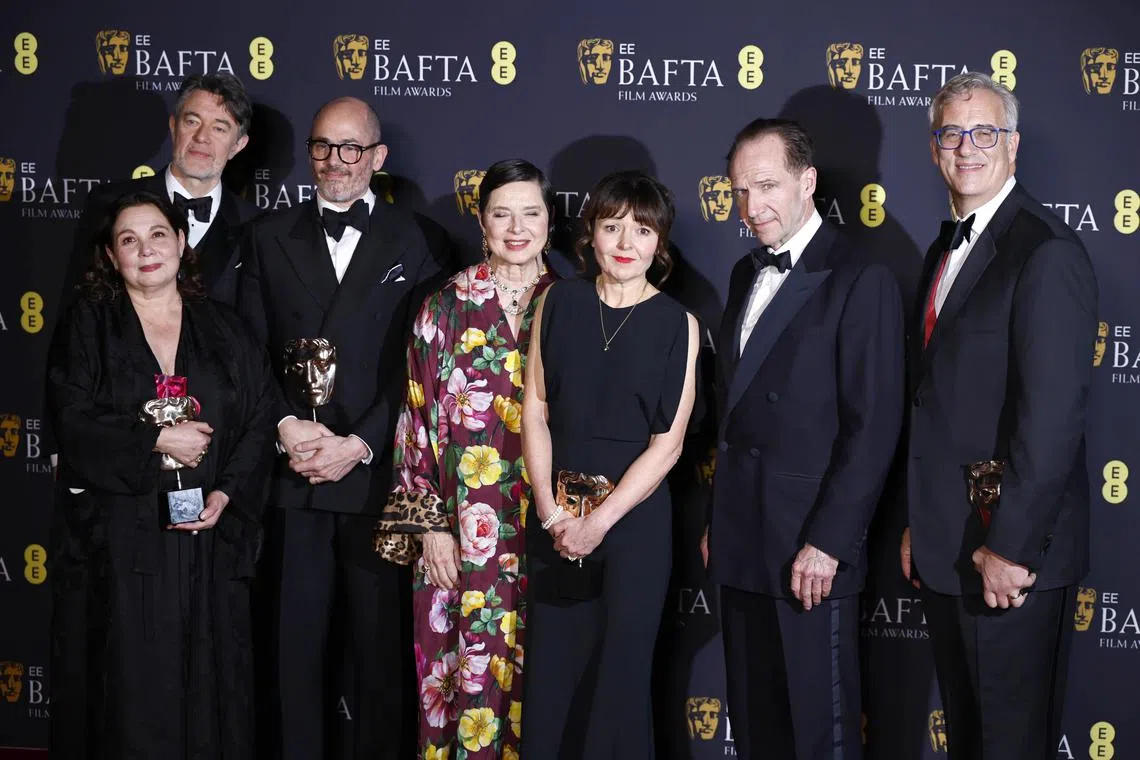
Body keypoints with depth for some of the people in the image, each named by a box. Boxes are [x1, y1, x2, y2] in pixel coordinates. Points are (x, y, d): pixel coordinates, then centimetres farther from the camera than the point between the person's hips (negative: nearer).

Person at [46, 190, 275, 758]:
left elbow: (260, 420, 5)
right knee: (129, 690, -1)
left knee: (206, 687, 4)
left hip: (207, 539, 2)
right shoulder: (86, 327, 5)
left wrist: (228, 493, -9)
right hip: (117, 537, -2)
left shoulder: (223, 329, 11)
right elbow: (73, 423, -7)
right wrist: (155, 441, -13)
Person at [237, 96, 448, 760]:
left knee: (383, 643, 5)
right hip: (292, 474, 2)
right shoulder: (270, 238, 11)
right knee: (294, 639, 9)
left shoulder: (412, 242, 3)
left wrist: (358, 445, -11)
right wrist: (287, 427, -9)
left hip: (378, 474, -2)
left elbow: (418, 363, -3)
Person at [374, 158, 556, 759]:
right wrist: (430, 525, -4)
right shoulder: (446, 309, 3)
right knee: (469, 669, 2)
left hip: (547, 530, 1)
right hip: (464, 536, -1)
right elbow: (419, 418, 2)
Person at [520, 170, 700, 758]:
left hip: (635, 516, -2)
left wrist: (599, 522, -12)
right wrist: (552, 512, -7)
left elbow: (668, 443, -6)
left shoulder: (676, 324, -3)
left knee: (619, 671, 4)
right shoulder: (559, 302, 3)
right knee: (551, 671, 6)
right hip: (555, 514, 2)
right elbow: (534, 409, 2)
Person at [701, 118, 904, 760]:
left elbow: (874, 427, -14)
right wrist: (718, 521, 13)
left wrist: (827, 542, -17)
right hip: (742, 543, 7)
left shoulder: (860, 281, -10)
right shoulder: (748, 274, 14)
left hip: (811, 547, -7)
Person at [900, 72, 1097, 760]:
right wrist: (919, 524, 13)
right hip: (945, 549, 9)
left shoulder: (1048, 252, -15)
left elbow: (1055, 415, -21)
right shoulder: (945, 250, 14)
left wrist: (1009, 546, -21)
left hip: (1013, 554, -8)